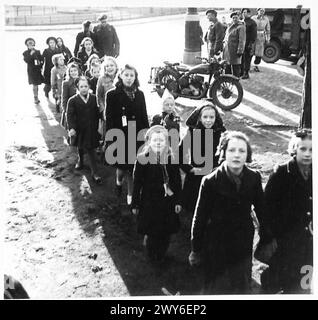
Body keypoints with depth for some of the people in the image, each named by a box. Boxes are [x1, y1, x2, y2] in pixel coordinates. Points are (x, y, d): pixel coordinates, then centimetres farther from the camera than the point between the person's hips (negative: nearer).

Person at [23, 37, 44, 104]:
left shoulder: (37, 52, 7)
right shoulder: (26, 53, 0)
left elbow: (41, 60, 7)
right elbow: (26, 60, -15)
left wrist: (41, 67, -6)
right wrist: (31, 54, -22)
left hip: (38, 70, 3)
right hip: (31, 70, -3)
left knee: (37, 84, 10)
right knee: (34, 85, -5)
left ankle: (36, 97, 23)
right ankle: (35, 98, 2)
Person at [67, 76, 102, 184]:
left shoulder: (94, 98, -2)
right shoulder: (73, 100, -8)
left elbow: (97, 114, 4)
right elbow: (70, 115, -14)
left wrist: (97, 127, 4)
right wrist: (71, 128, -26)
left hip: (91, 130, 0)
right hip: (79, 129, 0)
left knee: (90, 149, -3)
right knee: (80, 147, 21)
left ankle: (94, 172, 0)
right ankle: (80, 160, 50)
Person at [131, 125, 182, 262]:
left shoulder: (172, 158, -5)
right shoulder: (142, 159, -11)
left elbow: (177, 182, 3)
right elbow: (137, 184, -4)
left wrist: (177, 201, 3)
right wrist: (135, 204, -1)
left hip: (168, 202, 2)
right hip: (149, 203, -2)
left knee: (166, 232, 12)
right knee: (151, 232, 6)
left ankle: (161, 256, 37)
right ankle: (152, 257, 33)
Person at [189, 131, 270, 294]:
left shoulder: (254, 178, -8)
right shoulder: (210, 181, -16)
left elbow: (261, 210, 4)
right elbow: (200, 217, -9)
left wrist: (266, 238, 9)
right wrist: (195, 249, -4)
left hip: (243, 244, 3)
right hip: (216, 246, -3)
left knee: (242, 287, 18)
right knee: (215, 288, 14)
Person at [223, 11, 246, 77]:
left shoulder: (241, 27, -11)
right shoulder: (230, 26, 14)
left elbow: (242, 40, -16)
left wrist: (240, 51, -20)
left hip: (235, 51, -8)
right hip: (227, 49, 8)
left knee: (235, 68, 0)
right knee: (227, 67, 14)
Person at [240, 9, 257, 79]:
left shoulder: (252, 23, -5)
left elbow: (254, 34, -9)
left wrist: (251, 44, -16)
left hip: (248, 44, -6)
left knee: (247, 59, -1)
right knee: (241, 59, 8)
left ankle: (246, 73, 6)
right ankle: (241, 72, 20)